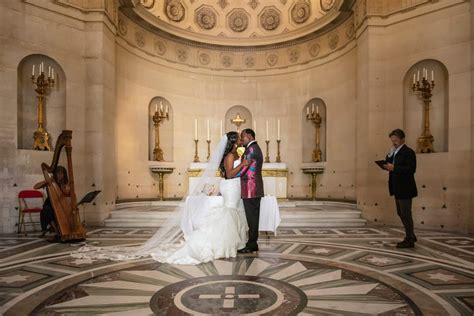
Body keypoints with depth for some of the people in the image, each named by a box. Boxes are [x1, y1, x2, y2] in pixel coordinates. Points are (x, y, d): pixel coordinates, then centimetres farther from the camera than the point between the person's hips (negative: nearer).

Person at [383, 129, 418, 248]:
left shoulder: (408, 152, -13)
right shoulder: (394, 152, 14)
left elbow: (411, 169, -23)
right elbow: (389, 164, 9)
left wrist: (394, 168, -28)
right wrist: (389, 156, -5)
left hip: (405, 189, -9)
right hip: (397, 189, 9)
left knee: (406, 214, -1)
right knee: (401, 213, 18)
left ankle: (409, 240, 11)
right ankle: (410, 236, 34)